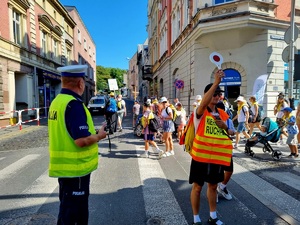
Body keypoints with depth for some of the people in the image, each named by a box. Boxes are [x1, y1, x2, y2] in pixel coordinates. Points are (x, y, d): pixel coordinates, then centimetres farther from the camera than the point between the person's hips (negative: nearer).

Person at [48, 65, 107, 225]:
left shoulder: (57, 101, 6)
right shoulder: (74, 104, -22)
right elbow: (82, 140, -29)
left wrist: (92, 133, 14)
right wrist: (99, 136, -11)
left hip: (63, 166, 9)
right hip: (75, 168, -9)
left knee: (68, 208, 24)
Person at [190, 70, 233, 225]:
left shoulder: (223, 114, 8)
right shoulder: (200, 112, -10)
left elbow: (231, 134, 14)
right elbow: (204, 103, -34)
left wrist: (225, 126, -8)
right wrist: (216, 82, -39)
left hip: (217, 157, 6)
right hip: (201, 156, -5)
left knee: (213, 186, 19)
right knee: (197, 187, 7)